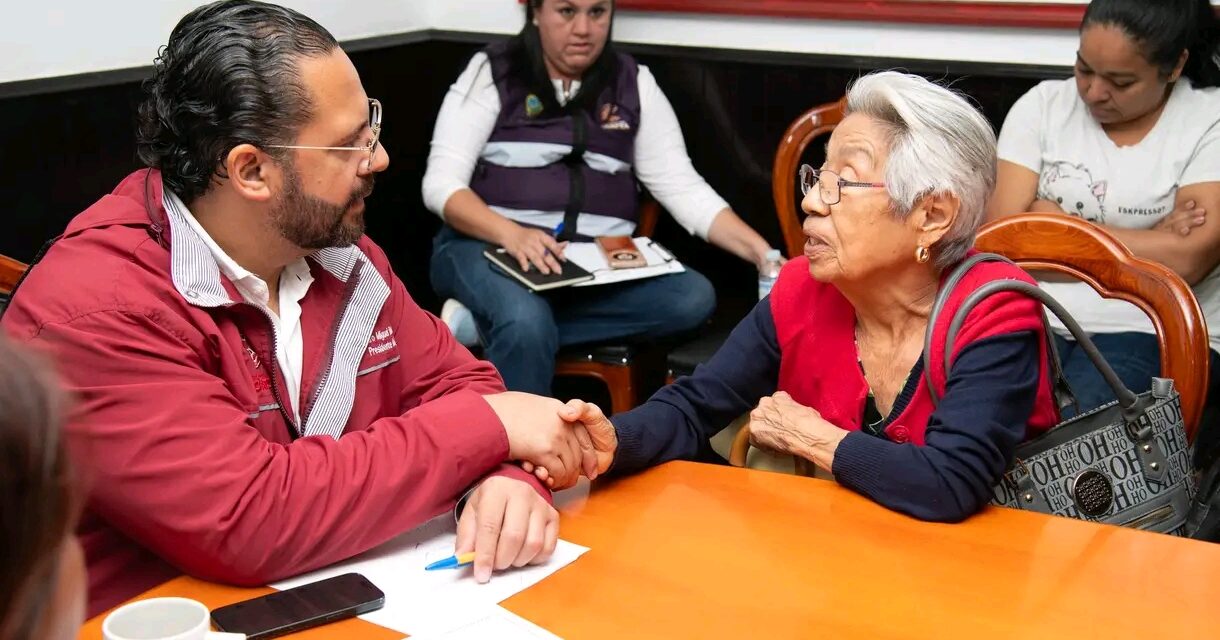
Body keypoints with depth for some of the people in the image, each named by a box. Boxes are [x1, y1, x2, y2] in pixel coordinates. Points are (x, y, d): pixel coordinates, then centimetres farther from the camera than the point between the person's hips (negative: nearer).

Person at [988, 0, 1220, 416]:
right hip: (1035, 318, 3)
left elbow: (1185, 260, -12)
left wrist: (1051, 221, -6)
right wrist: (1145, 241, -6)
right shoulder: (1042, 105, 7)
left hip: (1155, 331, -2)